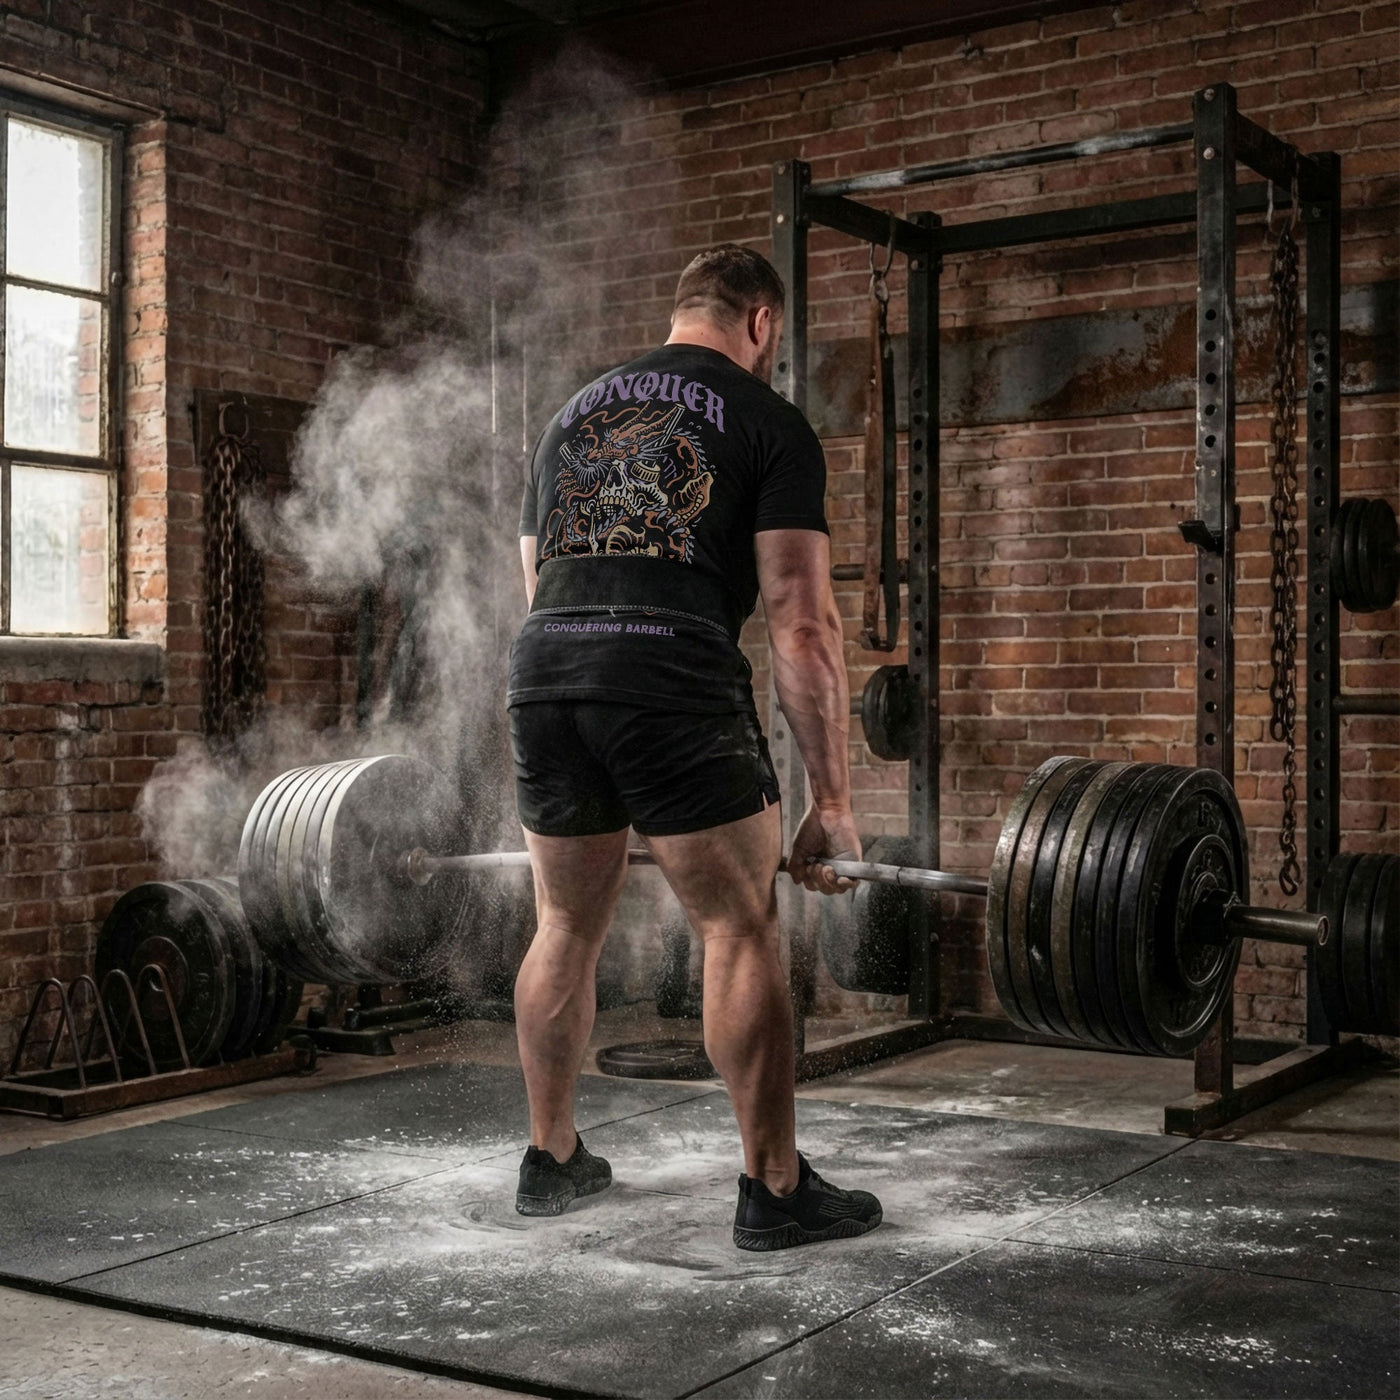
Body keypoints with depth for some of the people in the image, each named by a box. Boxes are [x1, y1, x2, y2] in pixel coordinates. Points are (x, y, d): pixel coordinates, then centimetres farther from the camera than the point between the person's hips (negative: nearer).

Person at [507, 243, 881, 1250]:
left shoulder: (575, 413, 27)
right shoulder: (767, 421, 9)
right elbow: (801, 622, 1)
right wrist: (832, 801, 4)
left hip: (542, 676, 6)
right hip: (674, 685, -6)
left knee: (568, 929, 20)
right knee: (742, 932, 6)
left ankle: (551, 1160, 32)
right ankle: (776, 1190, 12)